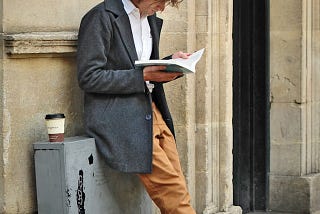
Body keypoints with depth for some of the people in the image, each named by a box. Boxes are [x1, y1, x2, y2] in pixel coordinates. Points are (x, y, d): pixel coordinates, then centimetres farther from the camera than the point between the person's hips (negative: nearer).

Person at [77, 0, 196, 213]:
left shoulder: (151, 18, 16)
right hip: (119, 117, -8)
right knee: (174, 194, -17)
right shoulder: (102, 17, -8)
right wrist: (143, 75, -16)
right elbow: (88, 77, -13)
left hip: (151, 110, 8)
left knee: (178, 191, 0)